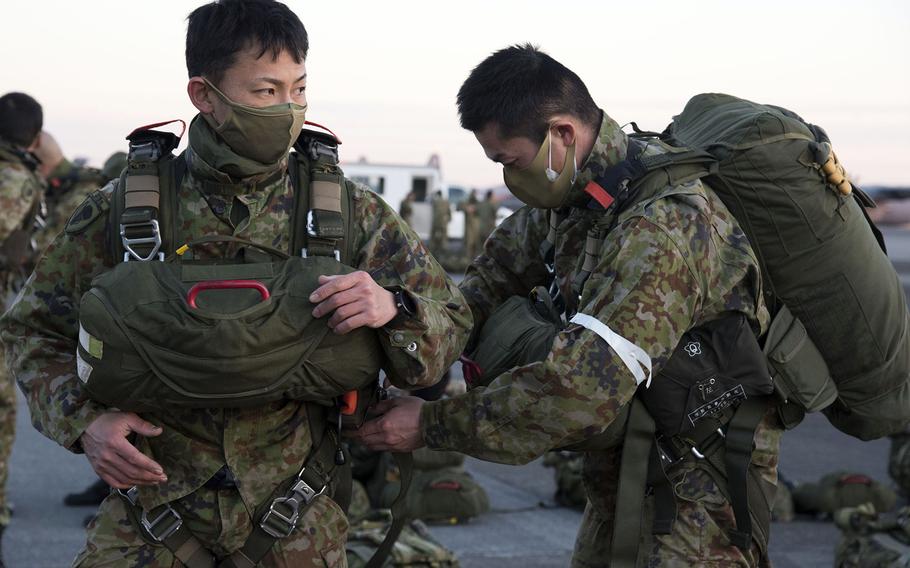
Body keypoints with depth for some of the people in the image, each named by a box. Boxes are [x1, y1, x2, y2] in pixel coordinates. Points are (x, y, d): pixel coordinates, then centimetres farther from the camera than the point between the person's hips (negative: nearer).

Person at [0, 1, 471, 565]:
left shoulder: (350, 211, -4)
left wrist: (391, 308, -24)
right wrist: (84, 420, -14)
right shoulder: (123, 209, -6)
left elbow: (450, 327, -1)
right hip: (151, 509, 0)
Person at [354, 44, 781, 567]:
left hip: (701, 483, -9)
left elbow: (579, 391, -33)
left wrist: (432, 425, -24)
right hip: (626, 465, 9)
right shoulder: (576, 190, 1)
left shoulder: (665, 225, -29)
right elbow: (505, 260, 23)